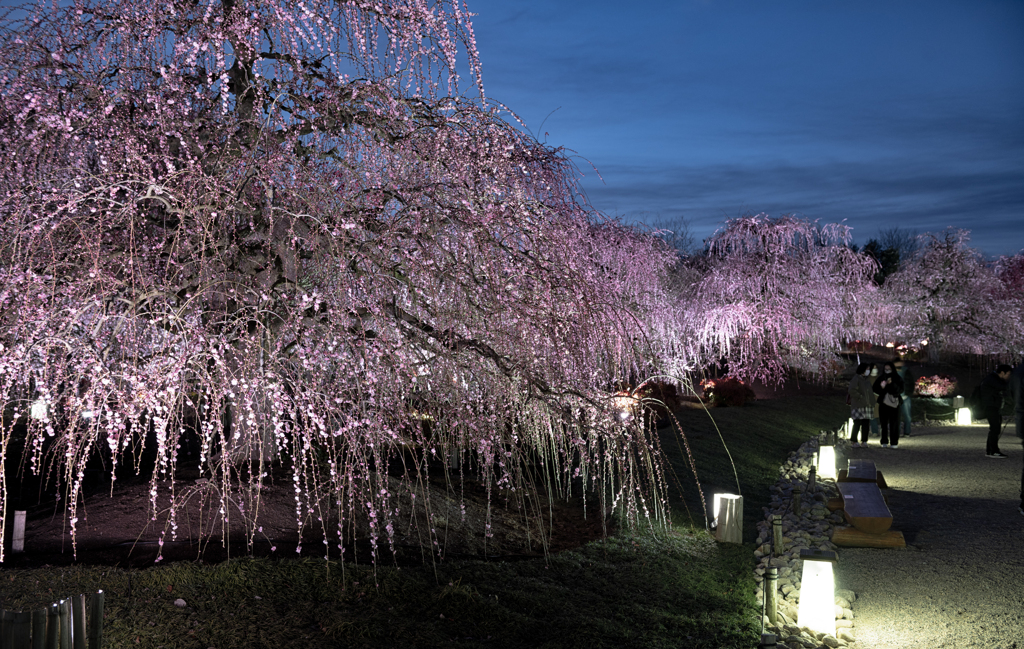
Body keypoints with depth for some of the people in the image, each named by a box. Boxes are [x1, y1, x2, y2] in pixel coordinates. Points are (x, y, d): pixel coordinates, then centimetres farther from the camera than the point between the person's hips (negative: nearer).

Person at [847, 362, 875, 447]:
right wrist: (860, 397, -16)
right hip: (858, 406, -7)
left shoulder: (868, 380, 20)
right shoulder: (856, 379, -5)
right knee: (857, 423, -10)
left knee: (866, 424, 4)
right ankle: (853, 441, -2)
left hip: (867, 405, 8)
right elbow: (852, 391, -17)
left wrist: (873, 403, 16)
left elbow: (871, 393, 26)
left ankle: (864, 441, 11)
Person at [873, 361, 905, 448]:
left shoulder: (897, 378, 2)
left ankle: (894, 443, 1)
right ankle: (884, 442, 4)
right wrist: (881, 386, -19)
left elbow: (901, 390, -8)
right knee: (884, 423, 0)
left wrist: (892, 384, -23)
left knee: (894, 423, -3)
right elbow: (874, 389, 1)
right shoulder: (881, 378, 7)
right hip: (884, 402, 1)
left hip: (894, 403, -1)